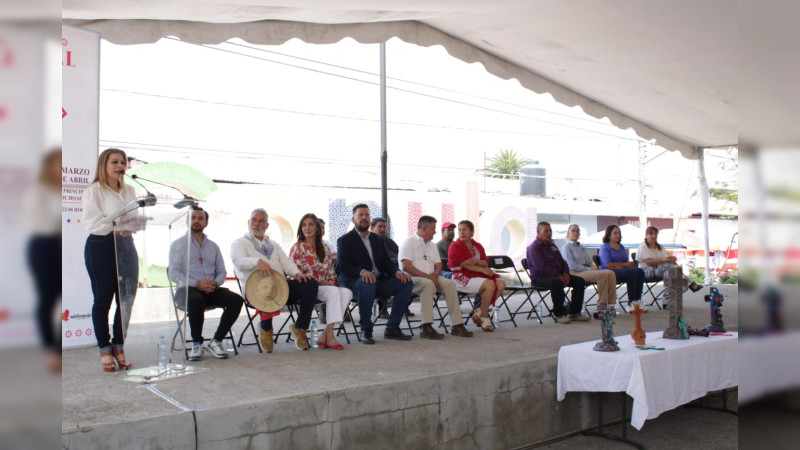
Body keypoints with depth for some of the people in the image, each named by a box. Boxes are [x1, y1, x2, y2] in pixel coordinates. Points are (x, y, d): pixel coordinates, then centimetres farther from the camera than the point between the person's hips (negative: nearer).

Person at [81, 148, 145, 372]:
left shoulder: (129, 191, 15)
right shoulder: (93, 191, 0)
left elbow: (140, 220, 8)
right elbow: (92, 223, -10)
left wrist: (126, 227, -11)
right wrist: (117, 221, -17)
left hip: (125, 246, 5)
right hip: (101, 247, -5)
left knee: (127, 299, 3)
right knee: (103, 300, 2)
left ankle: (119, 347, 15)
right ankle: (104, 349, 12)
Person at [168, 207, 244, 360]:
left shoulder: (213, 246, 20)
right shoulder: (178, 244, 7)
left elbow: (222, 271, 16)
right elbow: (174, 273, -4)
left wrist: (215, 283, -9)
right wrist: (197, 284, -18)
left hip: (211, 290, 4)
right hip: (187, 289, -4)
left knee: (236, 300, -23)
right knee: (196, 300, -39)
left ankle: (216, 341, -12)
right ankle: (197, 343, -18)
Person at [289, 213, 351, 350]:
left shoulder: (324, 248, 19)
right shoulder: (297, 248, 3)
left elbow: (330, 270, 19)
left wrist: (331, 281, -4)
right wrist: (319, 283, -14)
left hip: (325, 286, 6)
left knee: (347, 292, -24)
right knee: (333, 291, -33)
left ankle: (324, 336, -27)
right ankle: (329, 336, -32)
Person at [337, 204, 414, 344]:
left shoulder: (378, 239, 21)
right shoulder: (345, 240, 3)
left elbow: (387, 262, 14)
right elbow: (343, 266, -10)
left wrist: (397, 272, -10)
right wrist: (362, 271, -30)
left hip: (379, 281, 6)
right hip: (355, 281, -5)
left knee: (406, 283, -16)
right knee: (367, 284, -39)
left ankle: (392, 328, -11)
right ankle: (366, 330, -23)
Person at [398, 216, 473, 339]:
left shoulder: (432, 245, 23)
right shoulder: (409, 243, 0)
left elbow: (438, 266, 17)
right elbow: (406, 266, -13)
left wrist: (434, 275, -8)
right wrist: (428, 276, -19)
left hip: (431, 278, 7)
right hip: (413, 279, -6)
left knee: (450, 283, -19)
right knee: (428, 284, -36)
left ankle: (457, 325, -20)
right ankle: (426, 327, -40)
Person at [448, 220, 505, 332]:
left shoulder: (477, 246, 17)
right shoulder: (455, 246, -3)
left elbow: (486, 263, 7)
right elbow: (463, 264, -13)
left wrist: (476, 262, -17)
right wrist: (483, 269, -18)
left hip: (478, 275, 7)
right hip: (462, 278, -7)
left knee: (501, 284, -11)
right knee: (489, 284, -28)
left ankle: (479, 311, -6)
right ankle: (484, 317, -13)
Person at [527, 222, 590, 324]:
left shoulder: (552, 245, 20)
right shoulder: (534, 247, -8)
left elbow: (562, 261, 23)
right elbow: (541, 267, -19)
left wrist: (565, 273, 1)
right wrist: (558, 276, -22)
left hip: (557, 275, 9)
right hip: (540, 278, -9)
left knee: (580, 281, -5)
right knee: (557, 283, -39)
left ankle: (574, 312, -1)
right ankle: (560, 314, -27)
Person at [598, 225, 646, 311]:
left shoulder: (621, 247, 25)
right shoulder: (604, 247, 3)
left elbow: (627, 263, 16)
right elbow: (608, 265, -10)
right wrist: (625, 265, -8)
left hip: (622, 271, 7)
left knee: (640, 271, -23)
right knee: (632, 272, -32)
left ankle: (638, 300, -29)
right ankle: (631, 302, -29)